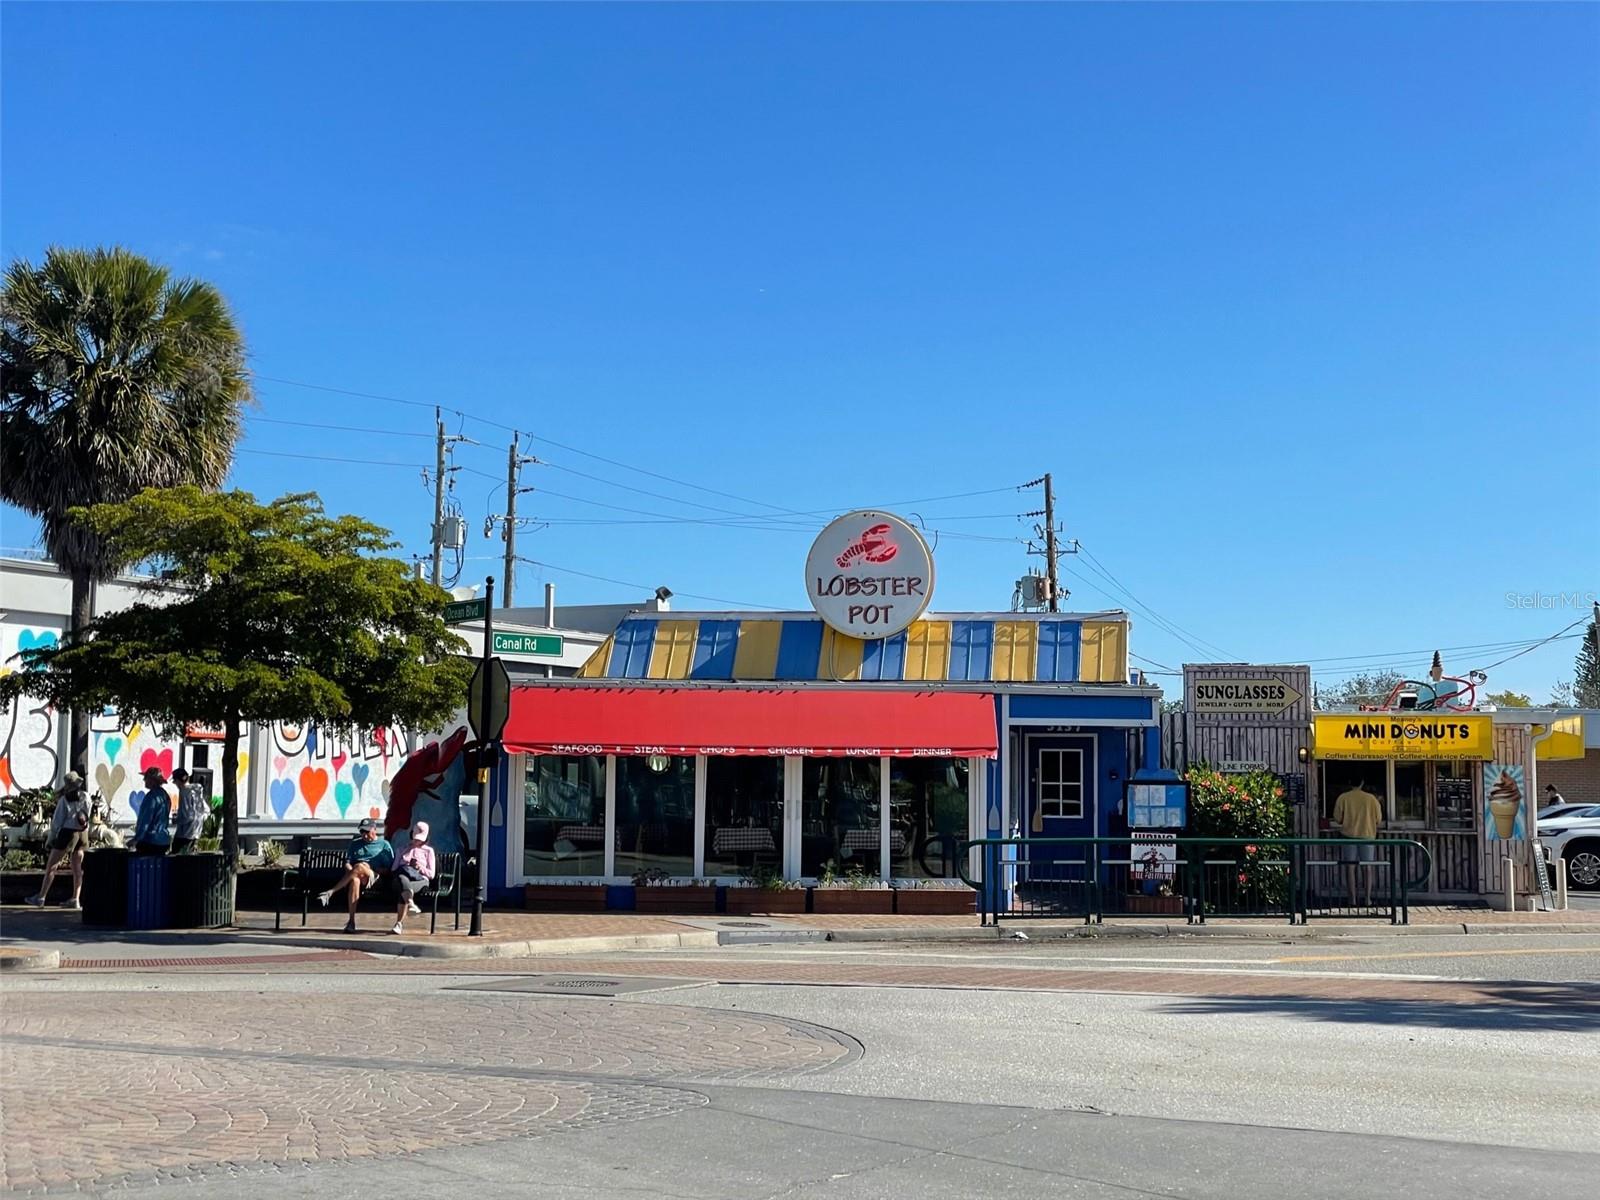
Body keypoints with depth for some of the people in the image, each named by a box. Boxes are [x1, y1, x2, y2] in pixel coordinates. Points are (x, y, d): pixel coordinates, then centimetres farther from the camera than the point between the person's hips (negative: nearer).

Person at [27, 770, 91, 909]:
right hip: (82, 834, 5)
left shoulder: (64, 800, -10)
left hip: (68, 832, -5)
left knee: (52, 866, 1)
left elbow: (57, 821, -8)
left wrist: (52, 837, 3)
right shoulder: (86, 798, 2)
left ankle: (41, 898, 1)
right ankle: (76, 899, 5)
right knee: (77, 868, 8)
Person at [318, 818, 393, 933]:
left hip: (374, 876, -2)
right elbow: (347, 862, 19)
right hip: (354, 874, 2)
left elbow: (389, 867, 8)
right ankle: (351, 921, -42)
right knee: (354, 880, -38)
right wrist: (351, 871, -4)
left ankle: (331, 892, -36)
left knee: (360, 866, -39)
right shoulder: (355, 843, 28)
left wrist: (372, 872, -8)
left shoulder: (384, 844, 15)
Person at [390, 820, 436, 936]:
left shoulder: (428, 850, 24)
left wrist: (421, 868, -5)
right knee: (402, 878, -42)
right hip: (402, 877, 1)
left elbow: (431, 874, 15)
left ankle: (399, 924, -53)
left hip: (420, 880, -1)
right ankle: (410, 903, -67)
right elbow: (394, 868, 19)